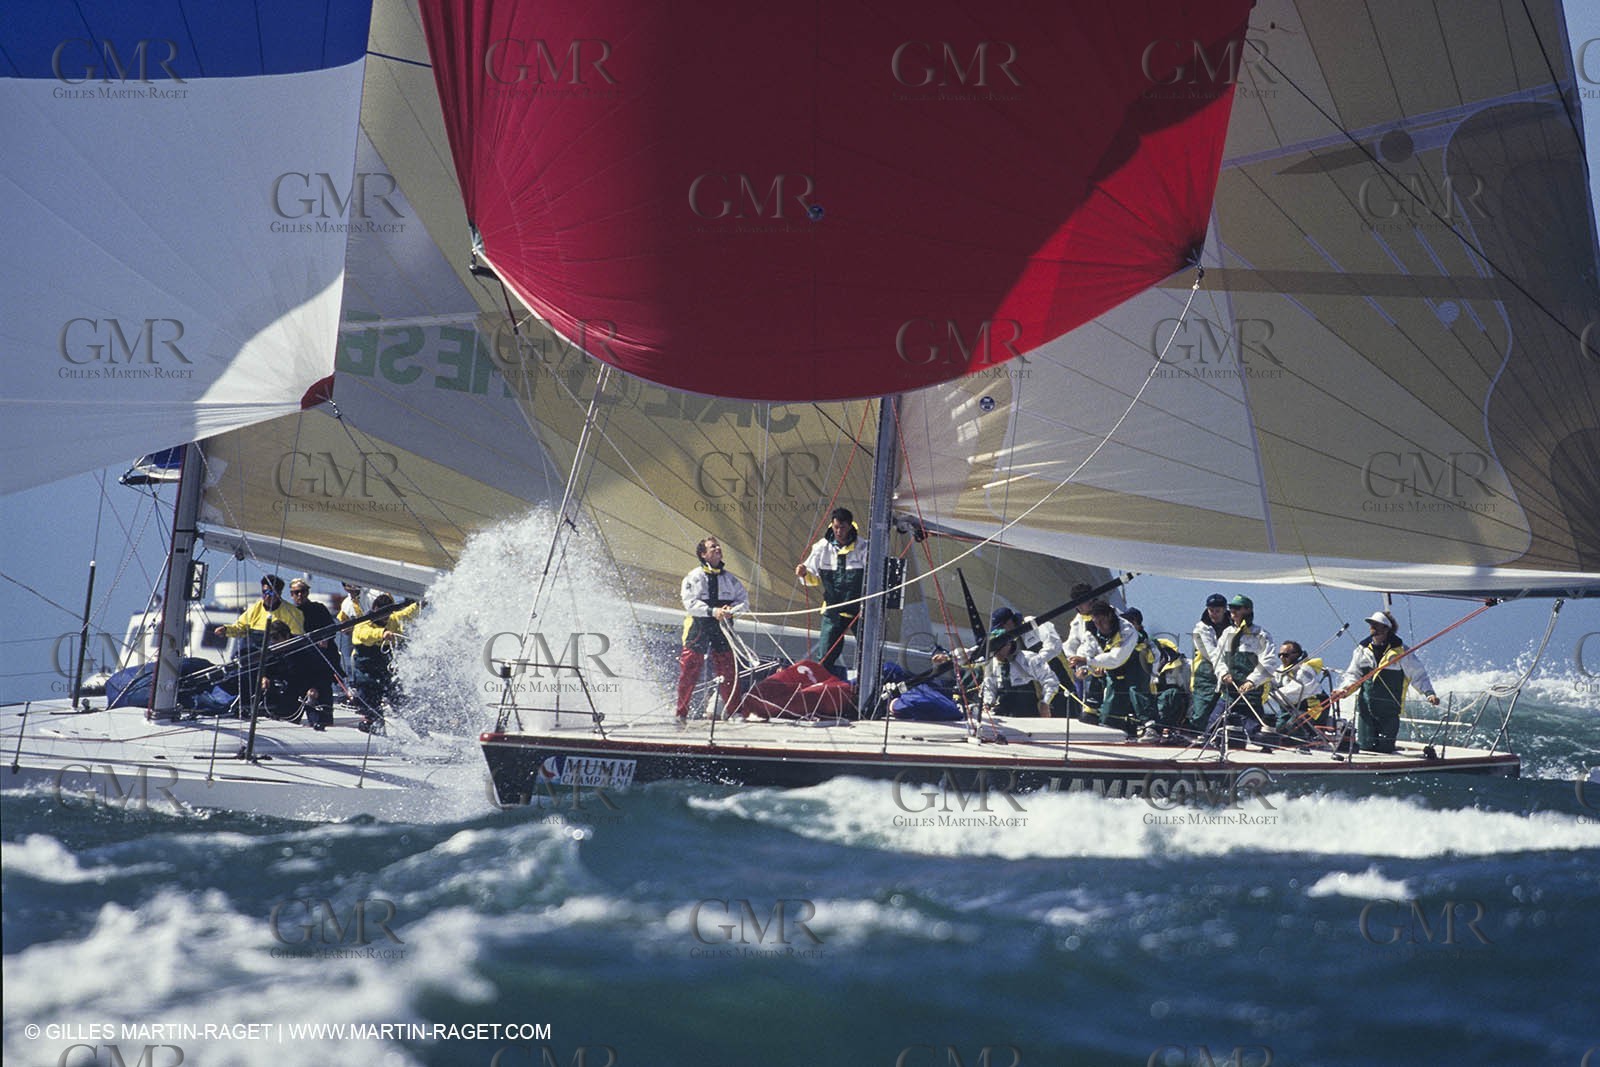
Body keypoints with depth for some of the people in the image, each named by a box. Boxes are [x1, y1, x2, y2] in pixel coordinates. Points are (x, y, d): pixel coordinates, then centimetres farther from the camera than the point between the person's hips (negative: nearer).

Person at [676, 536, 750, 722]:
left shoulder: (730, 579, 15)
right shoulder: (693, 577, 3)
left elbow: (744, 601, 9)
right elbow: (690, 603, -9)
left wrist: (731, 610, -12)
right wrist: (712, 611, -22)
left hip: (722, 627, 3)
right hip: (698, 626, -3)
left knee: (728, 670, -2)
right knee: (689, 670, -5)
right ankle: (681, 712, 1)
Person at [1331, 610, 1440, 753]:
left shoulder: (1400, 651, -4)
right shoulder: (1363, 649, 6)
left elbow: (1418, 674, 0)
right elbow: (1353, 675, 13)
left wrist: (1429, 693, -13)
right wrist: (1345, 689, -6)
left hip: (1390, 708, -3)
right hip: (1366, 707, 3)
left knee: (1385, 749, -2)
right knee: (1365, 746, 0)